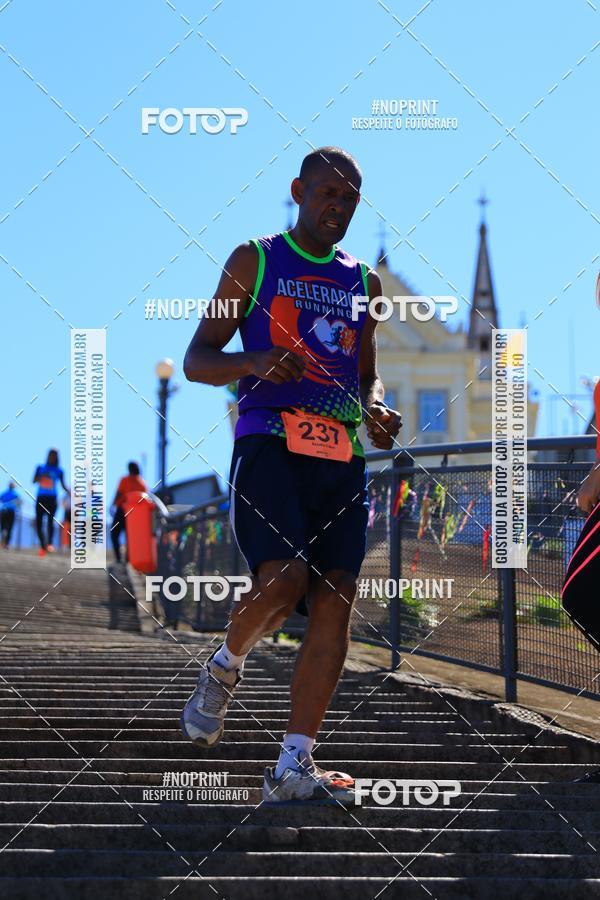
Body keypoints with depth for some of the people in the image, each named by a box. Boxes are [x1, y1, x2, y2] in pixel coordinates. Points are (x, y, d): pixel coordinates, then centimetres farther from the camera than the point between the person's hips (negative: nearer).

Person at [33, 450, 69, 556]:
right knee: (38, 522, 0)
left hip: (52, 499, -2)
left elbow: (63, 485, 10)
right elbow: (34, 481, 4)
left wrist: (70, 493, -6)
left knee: (50, 520, -22)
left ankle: (49, 543, -31)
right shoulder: (41, 468, 9)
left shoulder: (59, 471, 6)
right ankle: (42, 546, 9)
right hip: (41, 498, 2)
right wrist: (41, 476, -16)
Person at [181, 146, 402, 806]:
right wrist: (256, 362, -16)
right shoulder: (254, 261, 8)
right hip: (270, 440, -4)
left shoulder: (363, 281, 21)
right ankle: (224, 667, 10)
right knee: (282, 580, -24)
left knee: (334, 599, -8)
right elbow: (195, 361, 5)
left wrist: (376, 411, 5)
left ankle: (293, 767, -7)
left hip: (343, 454, 5)